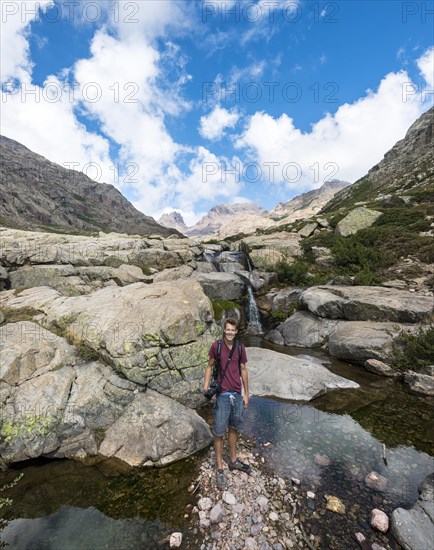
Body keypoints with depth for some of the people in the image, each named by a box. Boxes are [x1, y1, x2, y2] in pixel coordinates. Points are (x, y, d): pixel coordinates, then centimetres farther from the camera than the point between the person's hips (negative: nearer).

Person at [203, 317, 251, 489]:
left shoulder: (240, 348, -2)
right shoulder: (216, 346, -10)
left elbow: (243, 370, 6)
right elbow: (210, 366, 1)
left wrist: (246, 394, 9)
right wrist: (206, 385, -11)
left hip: (237, 395, 3)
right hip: (222, 395, -3)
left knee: (233, 429, 20)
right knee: (219, 433, 6)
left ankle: (233, 460, 40)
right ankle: (219, 469, 23)